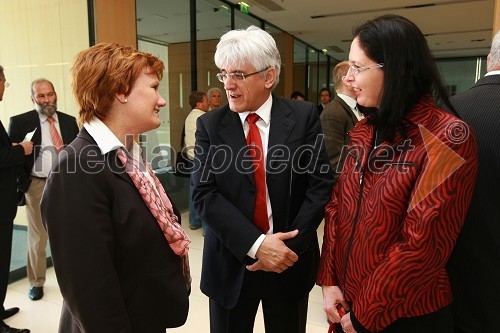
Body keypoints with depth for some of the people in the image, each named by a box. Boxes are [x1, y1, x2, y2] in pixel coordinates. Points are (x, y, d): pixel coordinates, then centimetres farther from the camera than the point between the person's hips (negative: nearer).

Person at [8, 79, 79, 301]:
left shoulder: (70, 122, 5)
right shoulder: (20, 122, -4)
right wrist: (22, 182, -9)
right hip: (37, 185, -2)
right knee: (37, 236, 10)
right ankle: (36, 282, 27)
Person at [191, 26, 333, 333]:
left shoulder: (304, 117, -5)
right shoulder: (210, 125, -3)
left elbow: (321, 185, -7)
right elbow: (204, 194, -10)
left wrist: (289, 246, -15)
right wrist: (256, 245, -19)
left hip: (290, 261, 0)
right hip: (230, 264, 1)